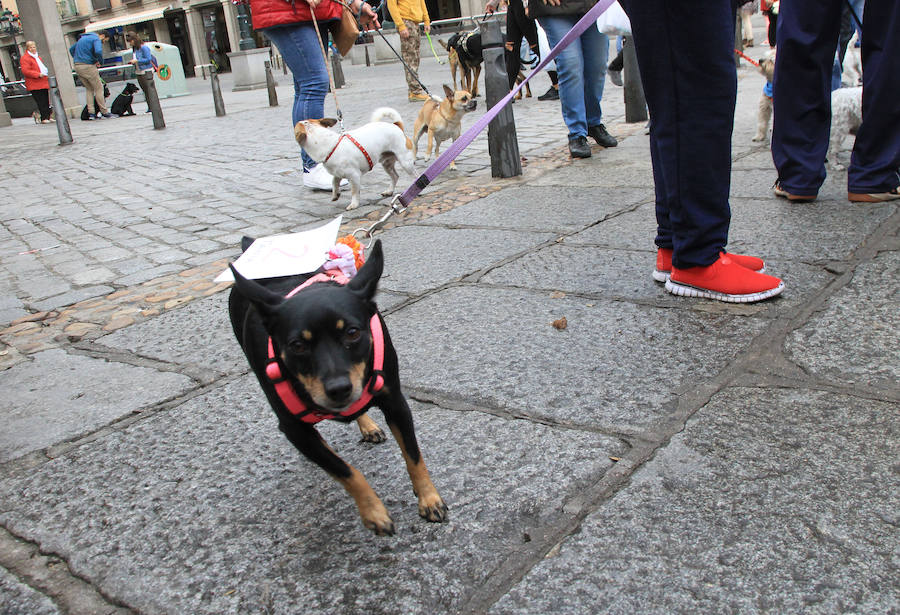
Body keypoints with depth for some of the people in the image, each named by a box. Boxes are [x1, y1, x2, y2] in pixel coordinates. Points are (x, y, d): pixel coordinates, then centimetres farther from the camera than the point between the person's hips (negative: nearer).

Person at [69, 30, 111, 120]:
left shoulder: (83, 38, 23)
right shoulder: (96, 39, -6)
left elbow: (71, 49, 30)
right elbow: (98, 52, -25)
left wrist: (77, 60, 23)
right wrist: (100, 61, -7)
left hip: (77, 66, 8)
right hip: (88, 66, -8)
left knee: (89, 89, 15)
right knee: (99, 88, 1)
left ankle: (91, 113, 8)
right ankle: (104, 112, 1)